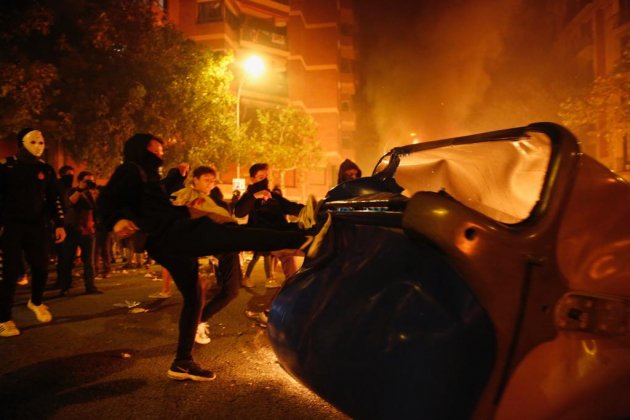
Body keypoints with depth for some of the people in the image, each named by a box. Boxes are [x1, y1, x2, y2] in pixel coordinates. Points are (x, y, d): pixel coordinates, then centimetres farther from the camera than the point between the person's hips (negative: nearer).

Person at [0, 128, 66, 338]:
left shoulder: (46, 170, 9)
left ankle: (36, 302, 31)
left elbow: (54, 199, 13)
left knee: (41, 268, 2)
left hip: (37, 226, 3)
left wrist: (59, 224, 7)